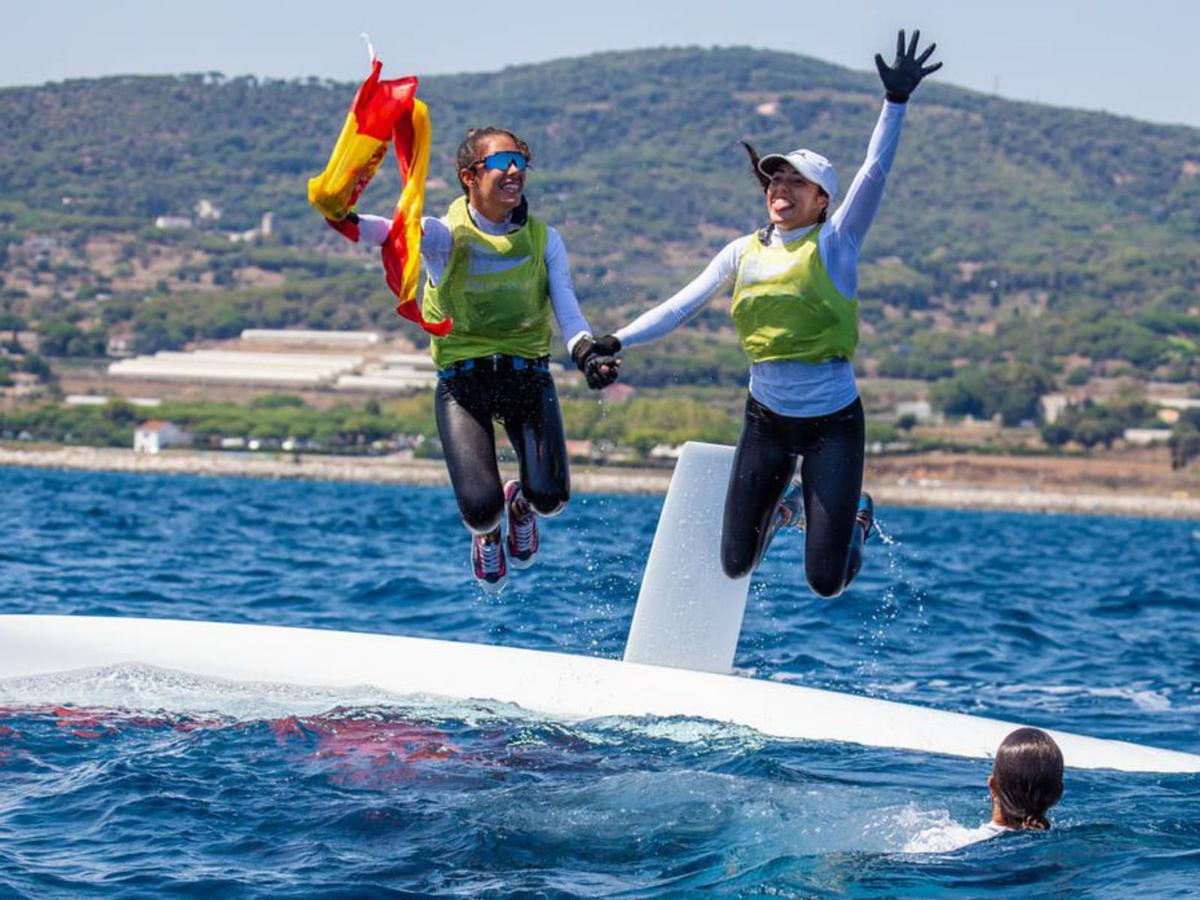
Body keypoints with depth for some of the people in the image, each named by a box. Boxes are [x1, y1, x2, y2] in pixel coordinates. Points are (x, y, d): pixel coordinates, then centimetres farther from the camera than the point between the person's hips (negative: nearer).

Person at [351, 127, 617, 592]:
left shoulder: (543, 240, 2)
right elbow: (396, 231, -29)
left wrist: (586, 353, -27)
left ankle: (522, 505, 27)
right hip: (462, 378, -2)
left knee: (550, 497, -14)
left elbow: (567, 309, -5)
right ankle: (486, 534, 26)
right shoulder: (447, 235, -8)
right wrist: (349, 222, -52)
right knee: (480, 508, -17)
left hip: (527, 374, 2)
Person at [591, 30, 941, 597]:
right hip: (766, 418, 4)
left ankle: (855, 516, 29)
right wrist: (616, 341, -8)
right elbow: (681, 307, 3)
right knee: (736, 565, 6)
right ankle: (785, 502, 36)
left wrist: (896, 101, -29)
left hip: (833, 422, -4)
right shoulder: (742, 254, 4)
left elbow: (874, 174, -19)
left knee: (826, 582, -5)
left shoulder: (835, 242, -7)